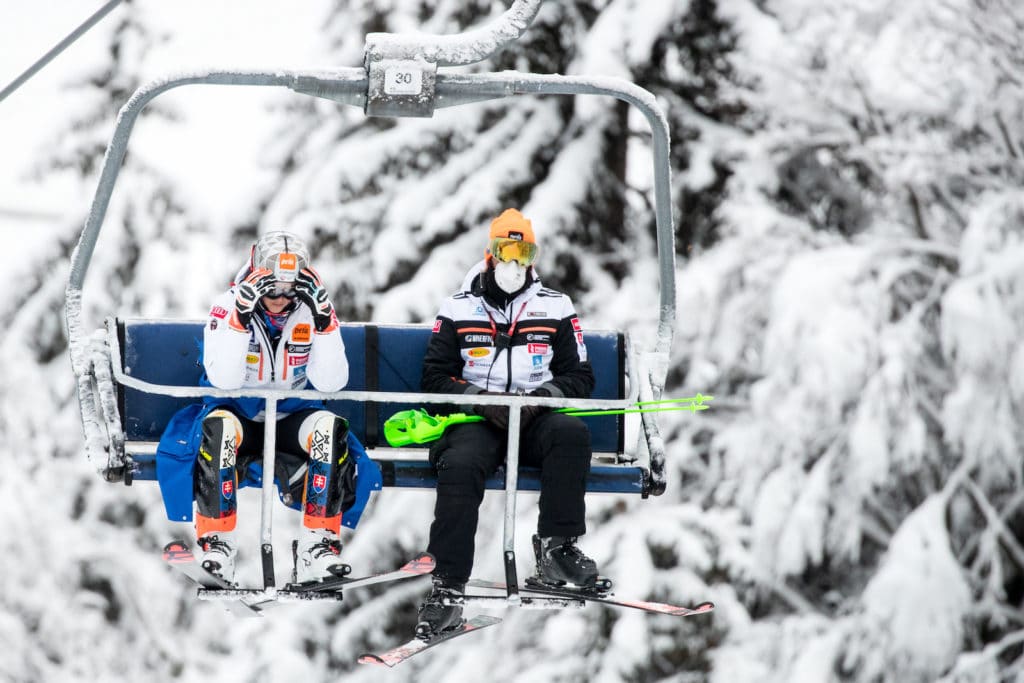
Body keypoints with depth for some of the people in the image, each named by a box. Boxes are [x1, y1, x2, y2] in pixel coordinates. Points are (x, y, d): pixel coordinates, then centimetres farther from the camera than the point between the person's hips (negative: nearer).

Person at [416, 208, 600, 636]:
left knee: (571, 434, -33)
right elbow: (436, 378, 4)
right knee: (459, 467, -33)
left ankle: (556, 548, -24)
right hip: (475, 420, -1)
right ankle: (447, 587, -34)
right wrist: (480, 399, -14)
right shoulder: (458, 310, 9)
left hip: (534, 419, 1)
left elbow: (580, 377, 8)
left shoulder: (555, 309, 10)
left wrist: (545, 395, -14)